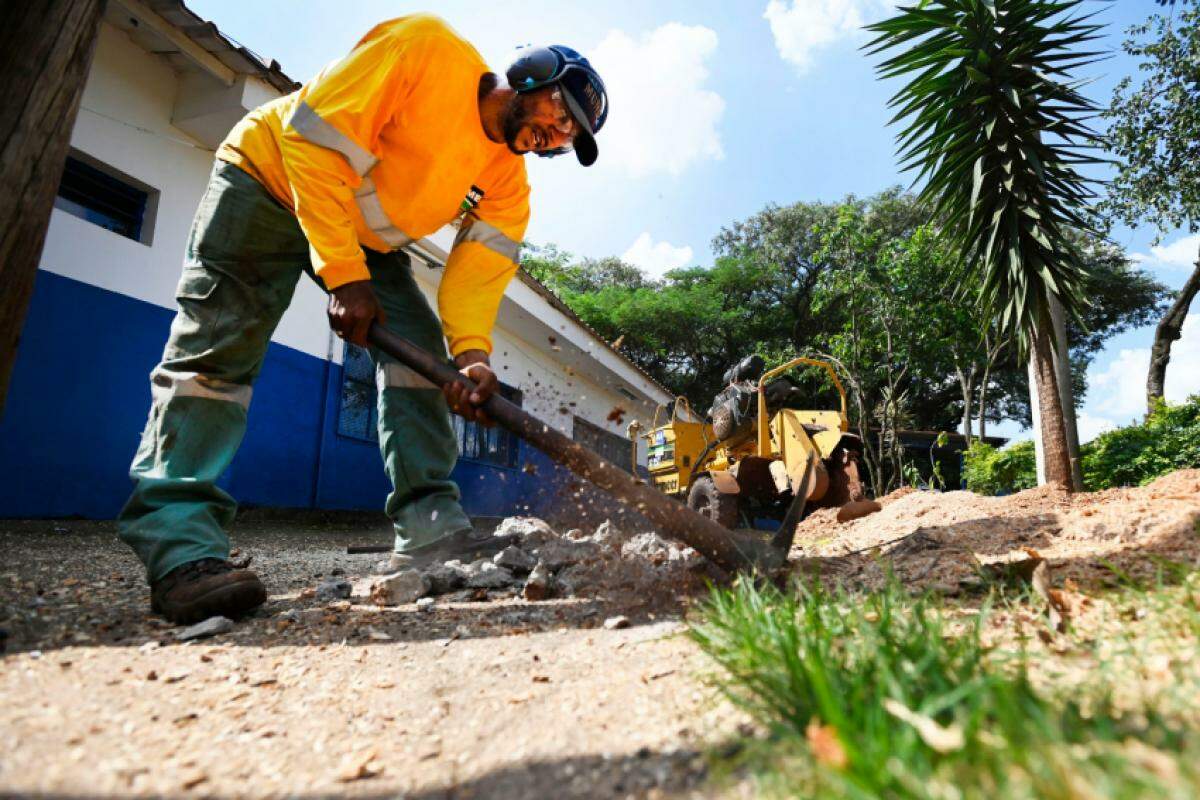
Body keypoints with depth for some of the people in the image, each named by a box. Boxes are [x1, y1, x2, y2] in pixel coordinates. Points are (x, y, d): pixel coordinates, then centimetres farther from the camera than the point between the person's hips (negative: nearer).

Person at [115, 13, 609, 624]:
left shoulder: (509, 184, -7)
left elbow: (477, 269, -14)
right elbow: (314, 135, -26)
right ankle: (178, 543, -16)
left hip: (369, 238, 6)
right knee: (218, 345, -17)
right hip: (268, 177, -5)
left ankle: (429, 526, -8)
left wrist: (472, 353, -34)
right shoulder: (425, 47, -23)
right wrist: (344, 275, -30)